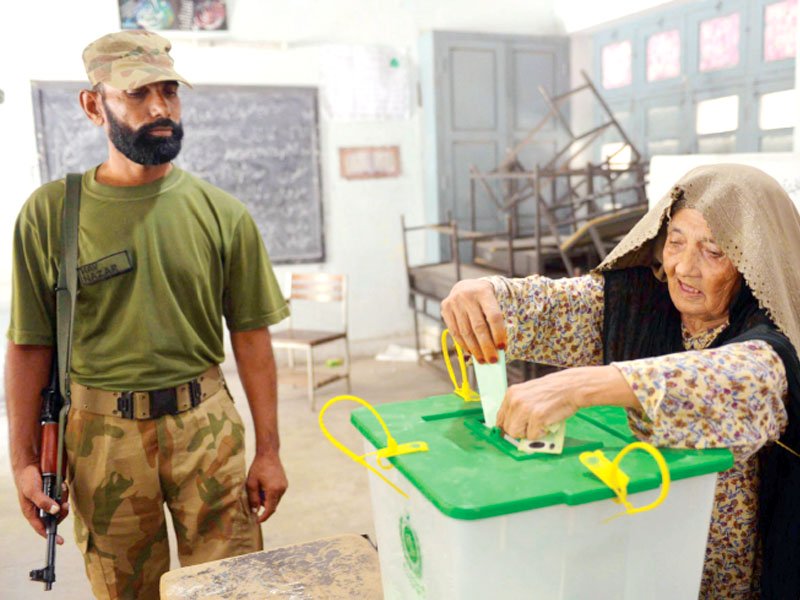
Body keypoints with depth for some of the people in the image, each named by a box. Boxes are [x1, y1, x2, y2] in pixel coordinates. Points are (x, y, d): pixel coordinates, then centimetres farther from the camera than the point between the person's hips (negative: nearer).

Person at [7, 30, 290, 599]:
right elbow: (30, 345, 0)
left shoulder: (223, 213, -3)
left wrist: (269, 451, -1)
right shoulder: (50, 212, -4)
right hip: (102, 432, 0)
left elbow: (251, 336, -1)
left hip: (205, 424, 0)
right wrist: (24, 461, -1)